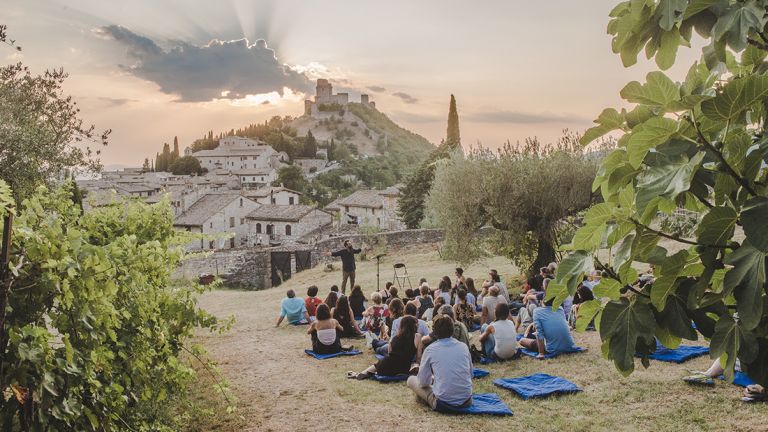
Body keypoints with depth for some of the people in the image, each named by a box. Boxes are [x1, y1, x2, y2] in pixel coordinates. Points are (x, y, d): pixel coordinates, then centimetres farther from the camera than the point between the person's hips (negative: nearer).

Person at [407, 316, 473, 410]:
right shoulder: (464, 347, 4)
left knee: (411, 380, 15)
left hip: (443, 403, -5)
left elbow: (423, 382, 2)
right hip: (466, 402, 5)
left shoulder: (430, 350, -4)